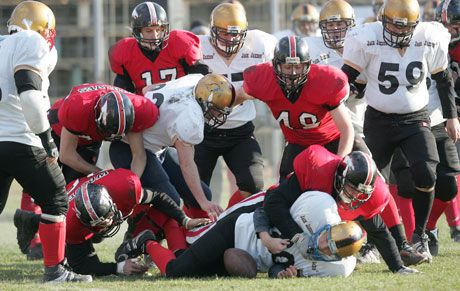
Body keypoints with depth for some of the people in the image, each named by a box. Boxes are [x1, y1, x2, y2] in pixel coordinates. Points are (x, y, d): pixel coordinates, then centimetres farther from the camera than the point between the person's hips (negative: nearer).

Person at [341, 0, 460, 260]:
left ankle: (420, 236, -1)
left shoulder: (430, 40, -7)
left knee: (425, 174, -19)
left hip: (416, 120, 0)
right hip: (379, 120, 0)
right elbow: (346, 77, -4)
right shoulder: (367, 39, -14)